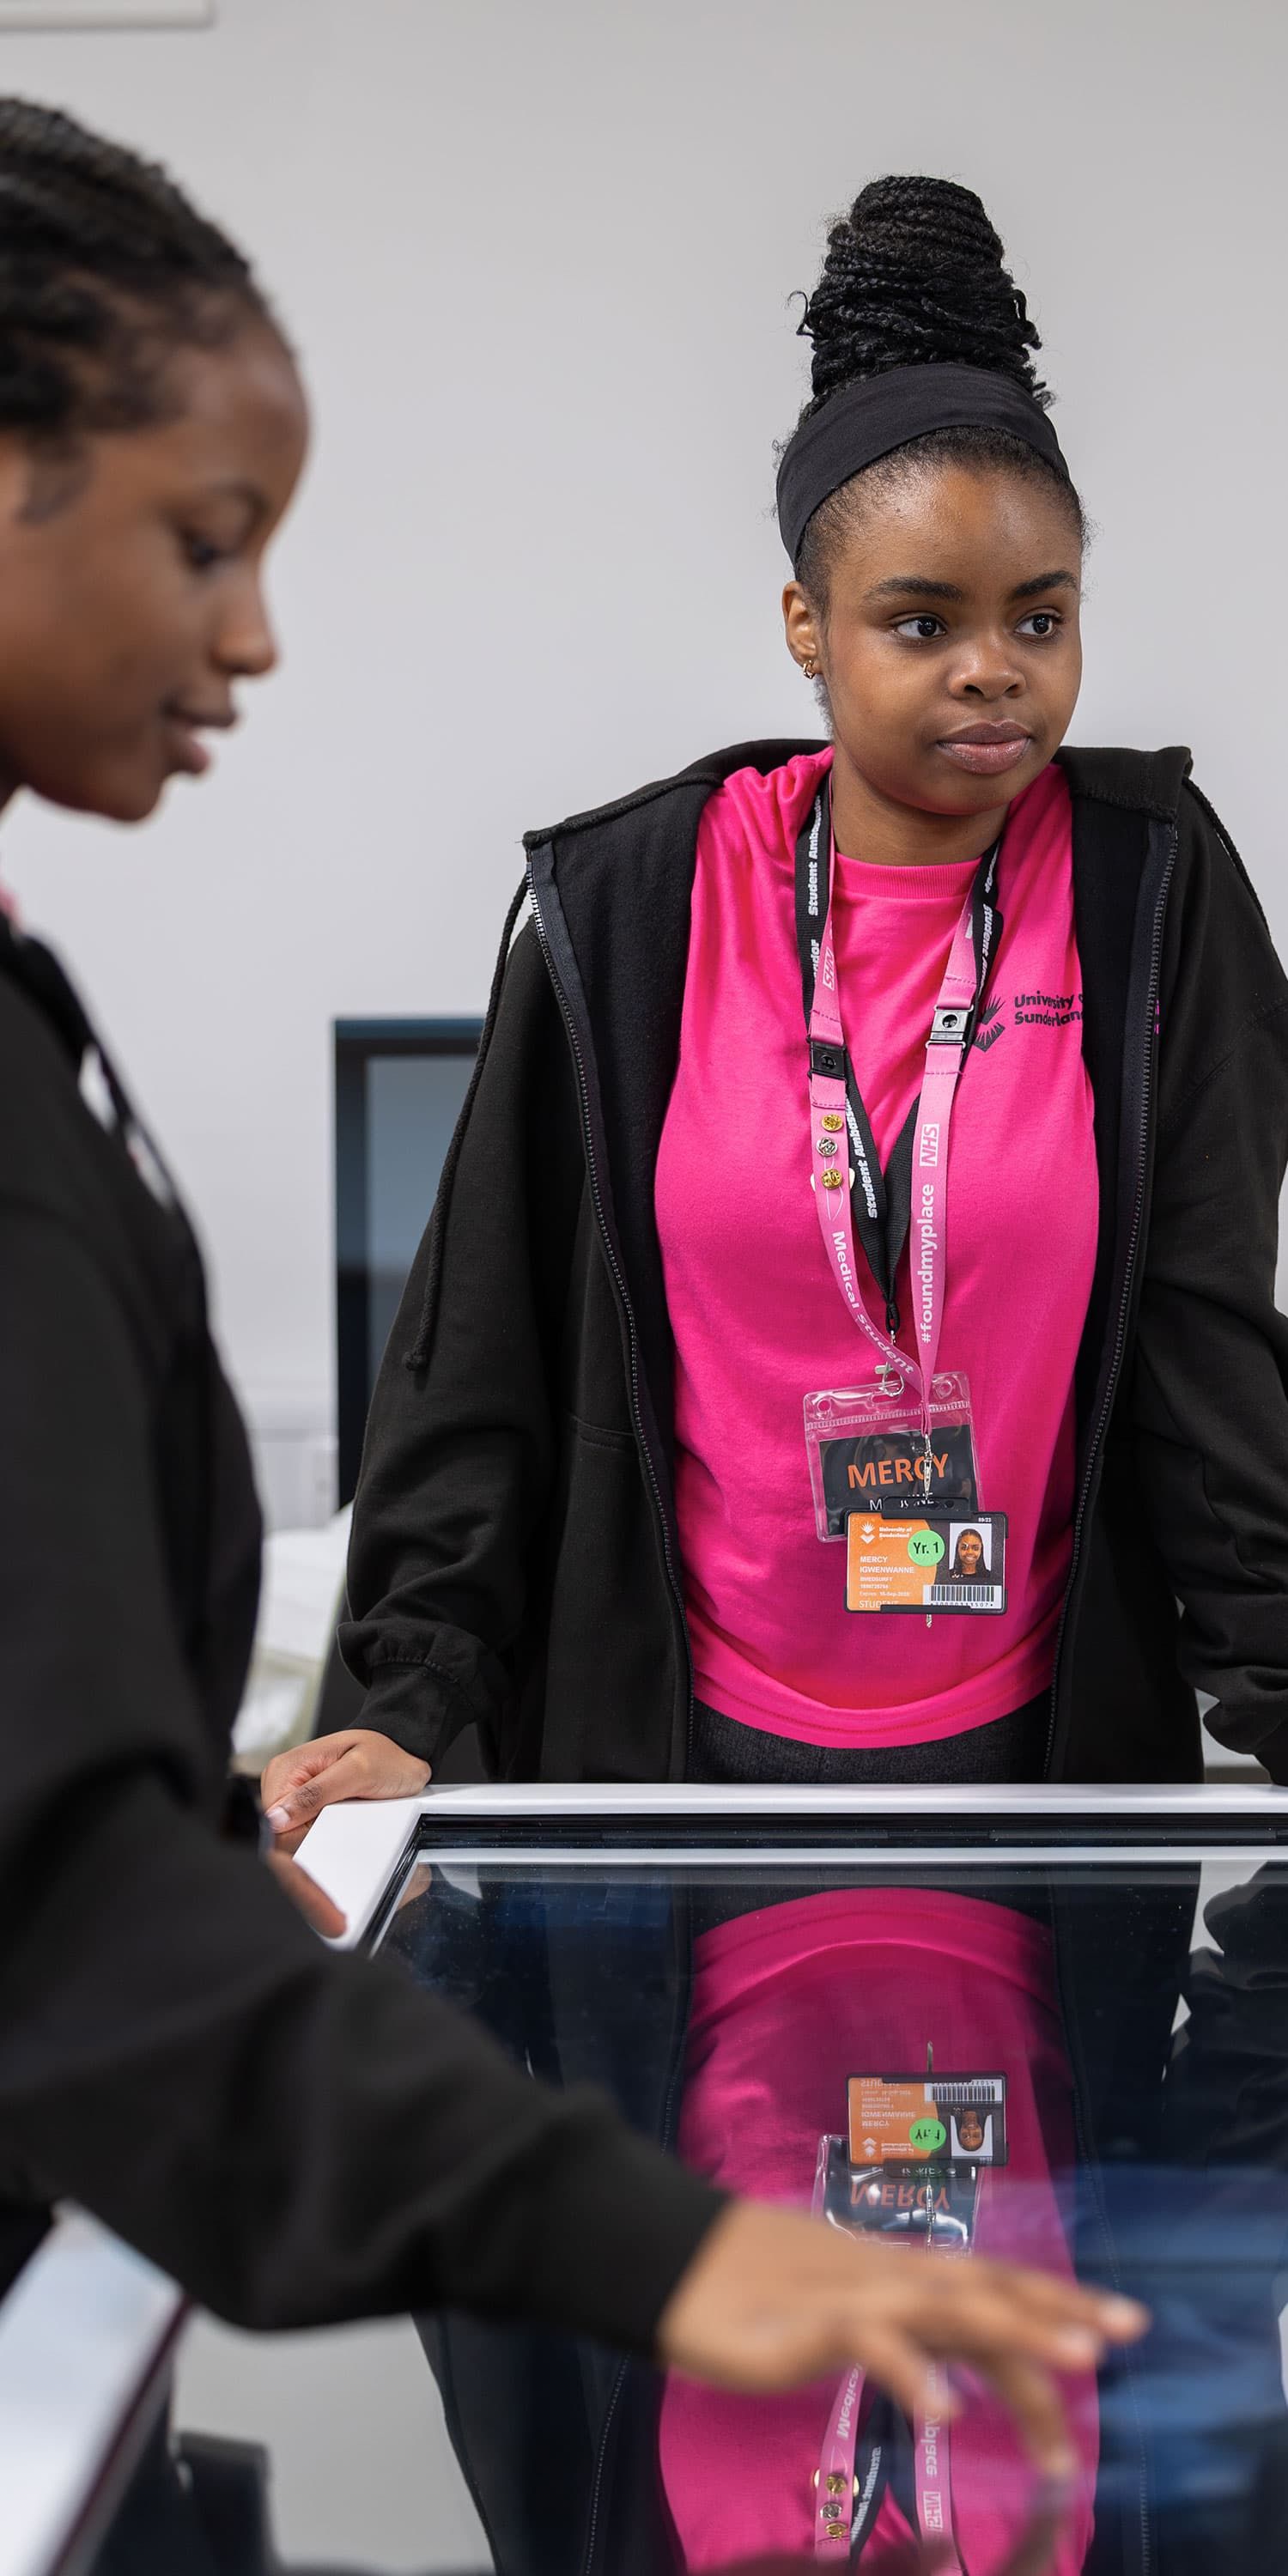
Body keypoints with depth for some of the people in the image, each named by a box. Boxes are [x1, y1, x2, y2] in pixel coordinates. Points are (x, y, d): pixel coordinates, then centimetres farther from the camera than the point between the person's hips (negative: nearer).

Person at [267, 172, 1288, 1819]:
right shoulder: (626, 907, -4)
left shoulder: (1151, 892, -3)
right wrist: (413, 1709, -6)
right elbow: (486, 1334, -1)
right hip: (689, 1743, 0)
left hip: (1039, 1740, 0)